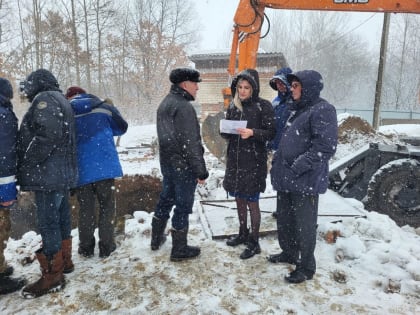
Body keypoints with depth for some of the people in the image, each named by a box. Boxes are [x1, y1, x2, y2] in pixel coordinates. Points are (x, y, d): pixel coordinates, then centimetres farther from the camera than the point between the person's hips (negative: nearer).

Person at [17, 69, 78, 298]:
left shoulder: (44, 99, -9)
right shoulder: (59, 99, 21)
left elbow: (48, 134, -24)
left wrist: (27, 161, -15)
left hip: (48, 174, -10)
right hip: (61, 172, 10)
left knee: (48, 224, -5)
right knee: (61, 219, 16)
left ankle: (52, 276, 3)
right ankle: (64, 262, 29)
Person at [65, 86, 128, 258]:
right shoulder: (103, 107, 4)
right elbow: (122, 127, 14)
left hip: (81, 170, 1)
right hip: (105, 166, -1)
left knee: (85, 209, 13)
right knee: (107, 206, 10)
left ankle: (86, 247, 21)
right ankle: (106, 246, 14)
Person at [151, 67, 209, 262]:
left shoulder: (165, 104, 12)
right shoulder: (184, 107, -19)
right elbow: (191, 143, -22)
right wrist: (201, 171, -18)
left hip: (167, 162, 9)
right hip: (183, 165, -9)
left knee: (166, 199, 21)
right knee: (183, 205, 2)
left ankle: (157, 239, 36)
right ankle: (179, 249, 15)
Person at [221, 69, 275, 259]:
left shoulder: (263, 106, -7)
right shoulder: (233, 106, 8)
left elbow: (271, 132, -8)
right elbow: (226, 133, 14)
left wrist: (253, 132, -24)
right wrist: (225, 131, -9)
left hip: (253, 160, -5)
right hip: (234, 159, 6)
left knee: (252, 202, 3)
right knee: (239, 199, 16)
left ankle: (254, 242, 18)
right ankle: (243, 233, 35)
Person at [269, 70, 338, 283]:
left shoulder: (322, 110, -13)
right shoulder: (297, 109, 16)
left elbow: (326, 146, -22)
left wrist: (299, 167, -22)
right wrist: (278, 162, 13)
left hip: (306, 180, -9)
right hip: (286, 177, 9)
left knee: (304, 224, 3)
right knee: (284, 219, 19)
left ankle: (306, 267, 20)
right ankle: (289, 253, 39)